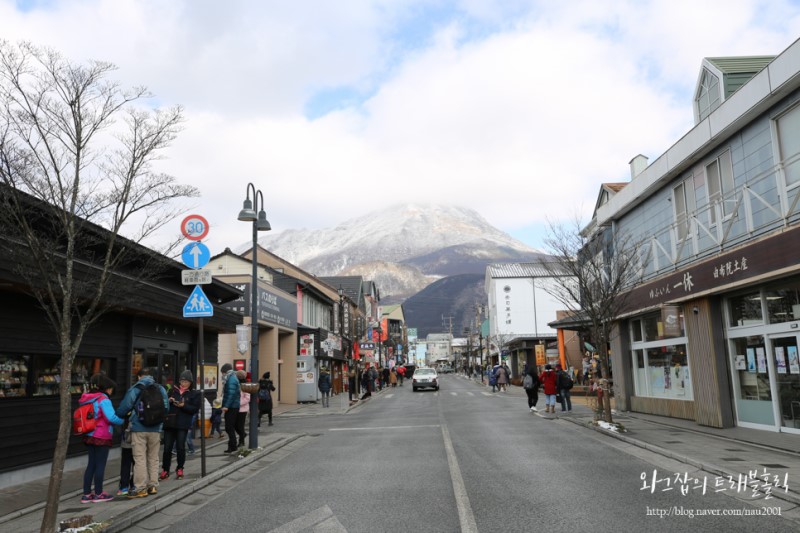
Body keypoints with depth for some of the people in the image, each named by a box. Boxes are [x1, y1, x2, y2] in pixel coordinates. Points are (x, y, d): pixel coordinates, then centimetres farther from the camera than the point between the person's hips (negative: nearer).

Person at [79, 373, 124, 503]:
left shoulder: (87, 399, 8)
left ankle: (86, 494, 18)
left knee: (91, 464, 15)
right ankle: (98, 494, 12)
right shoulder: (103, 400, -17)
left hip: (89, 436, 8)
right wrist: (123, 421, -11)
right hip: (102, 437, -8)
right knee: (100, 465, 3)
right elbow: (111, 417, -25)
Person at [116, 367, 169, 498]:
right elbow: (166, 408, 6)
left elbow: (123, 408, -5)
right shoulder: (161, 389, 4)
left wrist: (118, 416, 16)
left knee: (140, 459, 2)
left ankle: (140, 488, 3)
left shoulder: (134, 390, -5)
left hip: (138, 429, -3)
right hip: (155, 429, 3)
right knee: (153, 458, 13)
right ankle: (153, 486, 17)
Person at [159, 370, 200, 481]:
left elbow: (195, 409, -5)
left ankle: (180, 469, 19)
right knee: (167, 447, 3)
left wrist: (183, 406, -18)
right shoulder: (173, 390, 11)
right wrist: (168, 401, -8)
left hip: (183, 424, -2)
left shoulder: (194, 394, 3)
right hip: (169, 422, 2)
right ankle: (165, 471, 15)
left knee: (180, 447, 1)